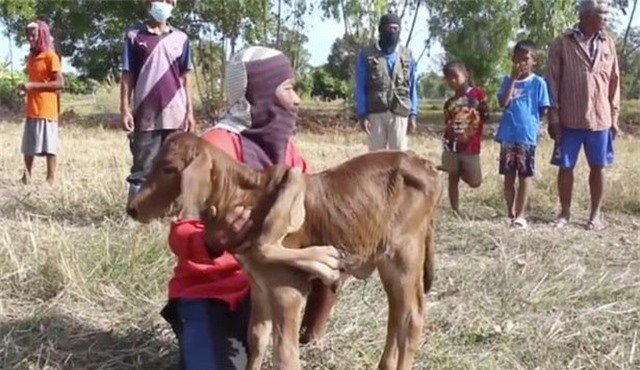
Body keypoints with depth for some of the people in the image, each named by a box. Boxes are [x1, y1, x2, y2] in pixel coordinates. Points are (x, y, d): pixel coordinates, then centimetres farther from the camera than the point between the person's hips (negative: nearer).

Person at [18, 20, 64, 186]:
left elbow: (60, 83, -14)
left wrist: (33, 86, -18)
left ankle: (51, 180, -1)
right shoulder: (30, 57, 16)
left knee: (49, 146, -5)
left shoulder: (50, 56, -7)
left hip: (46, 109, -8)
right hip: (31, 109, 8)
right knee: (28, 145, 9)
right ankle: (27, 178, 15)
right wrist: (25, 88, 8)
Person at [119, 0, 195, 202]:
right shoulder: (134, 35, 2)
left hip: (176, 115, 2)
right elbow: (127, 76, 2)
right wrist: (125, 109, -5)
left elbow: (184, 78, 11)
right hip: (146, 115, -2)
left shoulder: (180, 38, 9)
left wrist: (189, 111, 6)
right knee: (142, 168, 3)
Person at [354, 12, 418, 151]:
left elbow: (413, 87, 11)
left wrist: (413, 114, 4)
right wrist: (362, 114, -6)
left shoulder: (407, 56, 9)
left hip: (400, 112, 1)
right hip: (375, 112, -1)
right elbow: (360, 87, 1)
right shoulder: (367, 54, 2)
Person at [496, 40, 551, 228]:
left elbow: (544, 110, 2)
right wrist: (513, 79, -10)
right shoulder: (508, 80, 6)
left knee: (525, 176, 2)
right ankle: (510, 213, 20)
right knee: (509, 175, 9)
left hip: (527, 136, -3)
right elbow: (503, 103, -9)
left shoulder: (538, 82, -1)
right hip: (508, 135, 3)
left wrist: (529, 119, -6)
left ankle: (520, 215, 6)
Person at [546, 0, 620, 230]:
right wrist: (553, 118, -7)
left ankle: (595, 214, 19)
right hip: (570, 120, -2)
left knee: (598, 167, 7)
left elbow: (614, 82, 9)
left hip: (600, 119, 2)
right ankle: (565, 212, 20)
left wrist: (614, 117, 6)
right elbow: (553, 82, -3)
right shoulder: (562, 43, -3)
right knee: (565, 167, 5)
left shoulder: (608, 43, 6)